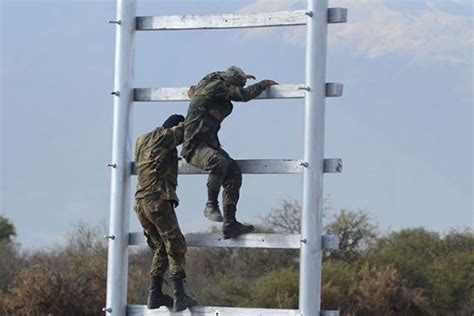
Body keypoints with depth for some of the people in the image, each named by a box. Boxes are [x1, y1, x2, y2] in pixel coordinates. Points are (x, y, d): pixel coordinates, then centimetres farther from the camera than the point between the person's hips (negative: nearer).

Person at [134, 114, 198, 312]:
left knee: (161, 247, 16)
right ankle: (180, 297, -11)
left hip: (140, 203, 8)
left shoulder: (141, 141, 22)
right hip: (158, 200, -8)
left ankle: (155, 294, 7)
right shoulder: (164, 137, -1)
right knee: (176, 247, -5)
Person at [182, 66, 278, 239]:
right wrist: (264, 84, 2)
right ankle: (211, 205, -18)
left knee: (234, 173, -3)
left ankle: (230, 224, -5)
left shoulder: (209, 82, 17)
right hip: (194, 145, -10)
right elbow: (244, 95, -12)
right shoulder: (217, 86, -11)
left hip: (209, 143, 10)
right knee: (220, 162, -37)